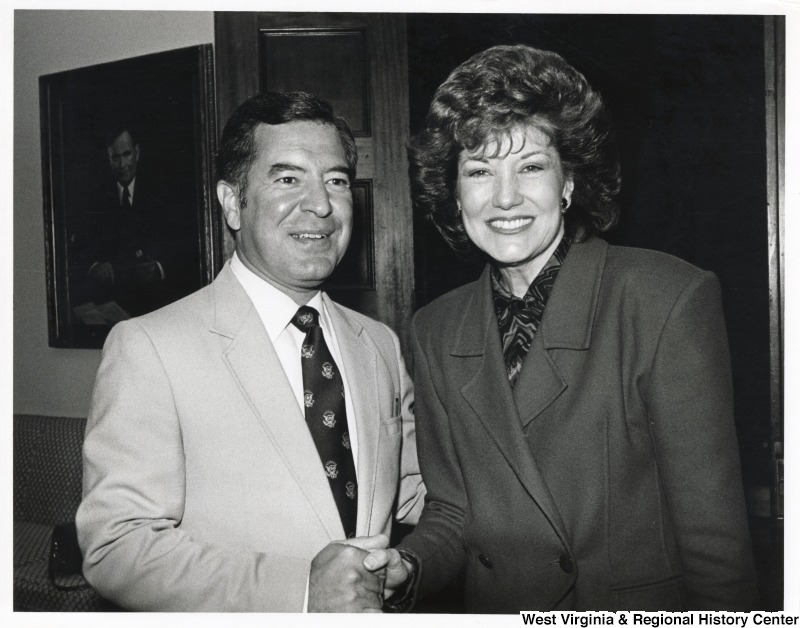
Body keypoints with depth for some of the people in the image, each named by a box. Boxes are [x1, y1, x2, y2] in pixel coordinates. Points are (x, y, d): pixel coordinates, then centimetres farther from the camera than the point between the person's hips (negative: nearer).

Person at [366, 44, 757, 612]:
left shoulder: (671, 299, -20)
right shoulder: (434, 331, -6)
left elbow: (715, 544, -18)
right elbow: (453, 513, 0)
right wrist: (406, 566, -16)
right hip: (493, 606, 4)